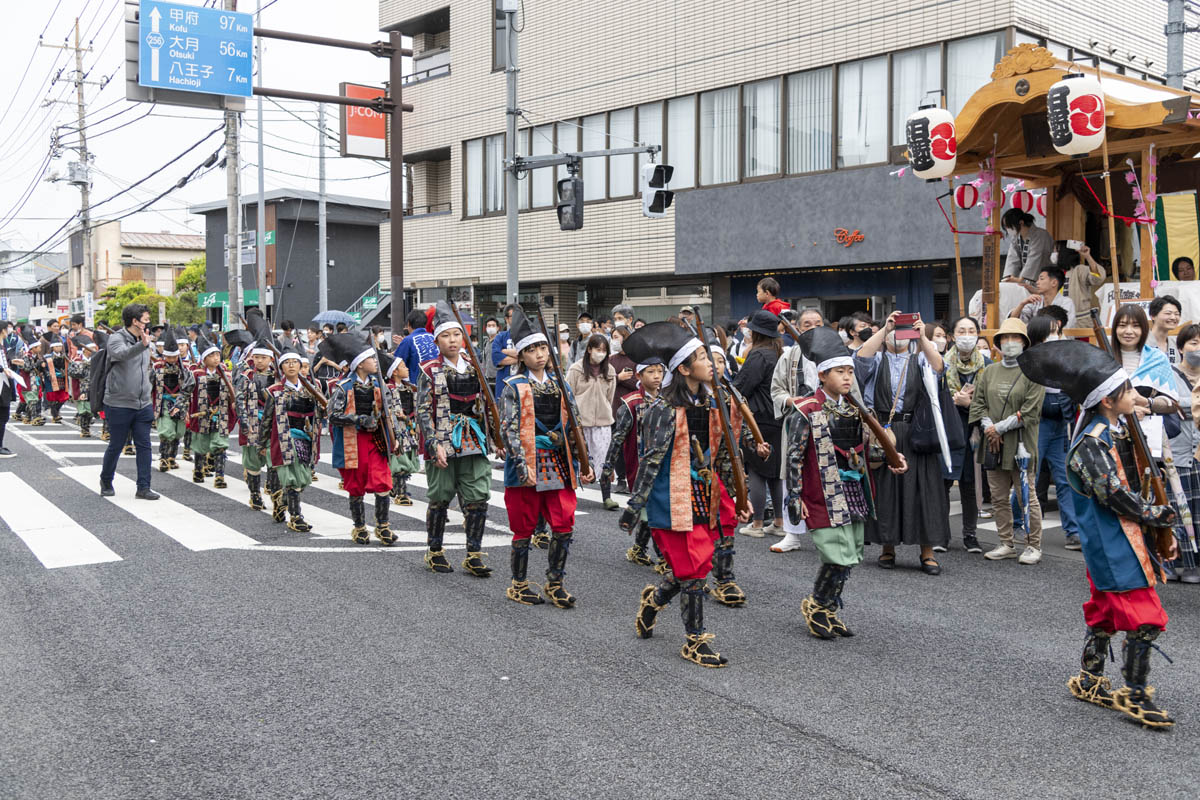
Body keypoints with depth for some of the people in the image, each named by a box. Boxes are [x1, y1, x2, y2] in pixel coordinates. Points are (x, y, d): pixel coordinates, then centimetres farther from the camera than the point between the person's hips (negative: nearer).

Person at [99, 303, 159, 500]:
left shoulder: (145, 342, 12)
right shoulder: (116, 339, -11)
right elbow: (121, 354, -35)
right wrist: (142, 345, -53)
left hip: (143, 405, 6)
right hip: (119, 404, -6)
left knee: (144, 446, 0)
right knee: (116, 446, 7)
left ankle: (143, 487, 3)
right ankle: (106, 481, 28)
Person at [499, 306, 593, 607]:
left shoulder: (559, 385, 12)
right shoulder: (514, 387, -3)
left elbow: (573, 427, 14)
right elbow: (509, 429, -9)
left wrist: (583, 463, 8)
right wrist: (523, 465, -19)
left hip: (559, 465, 4)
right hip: (527, 466, -4)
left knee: (564, 527, 1)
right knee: (524, 529, 5)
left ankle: (554, 584, 15)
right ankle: (519, 585, 20)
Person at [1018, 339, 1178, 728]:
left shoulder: (1117, 431, 9)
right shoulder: (1092, 442, -21)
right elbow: (1117, 495, -23)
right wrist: (1162, 515, -11)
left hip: (1126, 535, 10)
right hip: (1112, 542, -10)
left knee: (1106, 612, 17)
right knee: (1144, 618, -7)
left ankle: (1088, 681, 29)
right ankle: (1135, 695, 5)